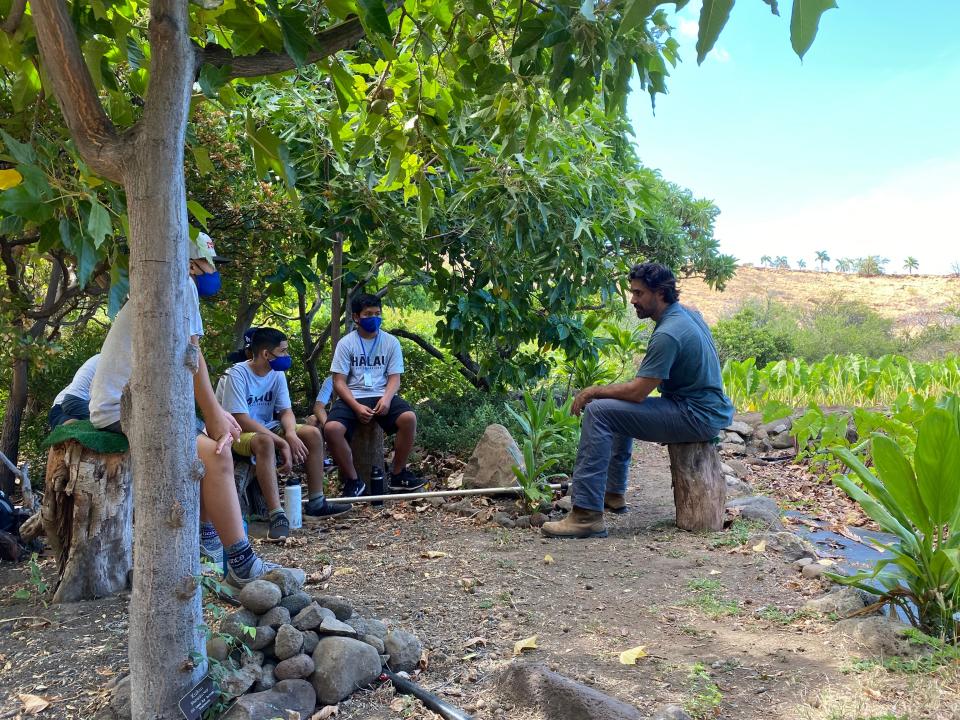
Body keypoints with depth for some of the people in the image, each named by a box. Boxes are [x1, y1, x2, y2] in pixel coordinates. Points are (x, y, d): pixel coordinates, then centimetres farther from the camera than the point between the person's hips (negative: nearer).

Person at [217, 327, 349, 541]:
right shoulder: (236, 375, -22)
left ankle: (316, 503, -2)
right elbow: (241, 420, -27)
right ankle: (277, 515, -40)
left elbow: (286, 411, 0)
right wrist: (283, 443, -31)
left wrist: (291, 434, -25)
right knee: (265, 441, -39)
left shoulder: (277, 374, 0)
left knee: (313, 433, -11)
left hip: (267, 428, 7)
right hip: (237, 433, -7)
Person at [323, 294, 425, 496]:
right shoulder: (346, 343, 1)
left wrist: (386, 399, -20)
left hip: (382, 395, 1)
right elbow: (339, 382, -3)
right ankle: (352, 480, -9)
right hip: (352, 397, -1)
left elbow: (394, 378, 2)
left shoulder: (391, 342, 6)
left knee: (409, 418, -29)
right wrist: (357, 406, -19)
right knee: (331, 428, -31)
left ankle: (398, 474, -8)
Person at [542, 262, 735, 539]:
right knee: (619, 406, 28)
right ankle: (614, 493, 29)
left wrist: (594, 390, -6)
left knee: (598, 411, -18)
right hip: (709, 409, 11)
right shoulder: (689, 314, 10)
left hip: (697, 417, -10)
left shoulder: (667, 334, -21)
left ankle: (587, 514, -21)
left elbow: (638, 392, -21)